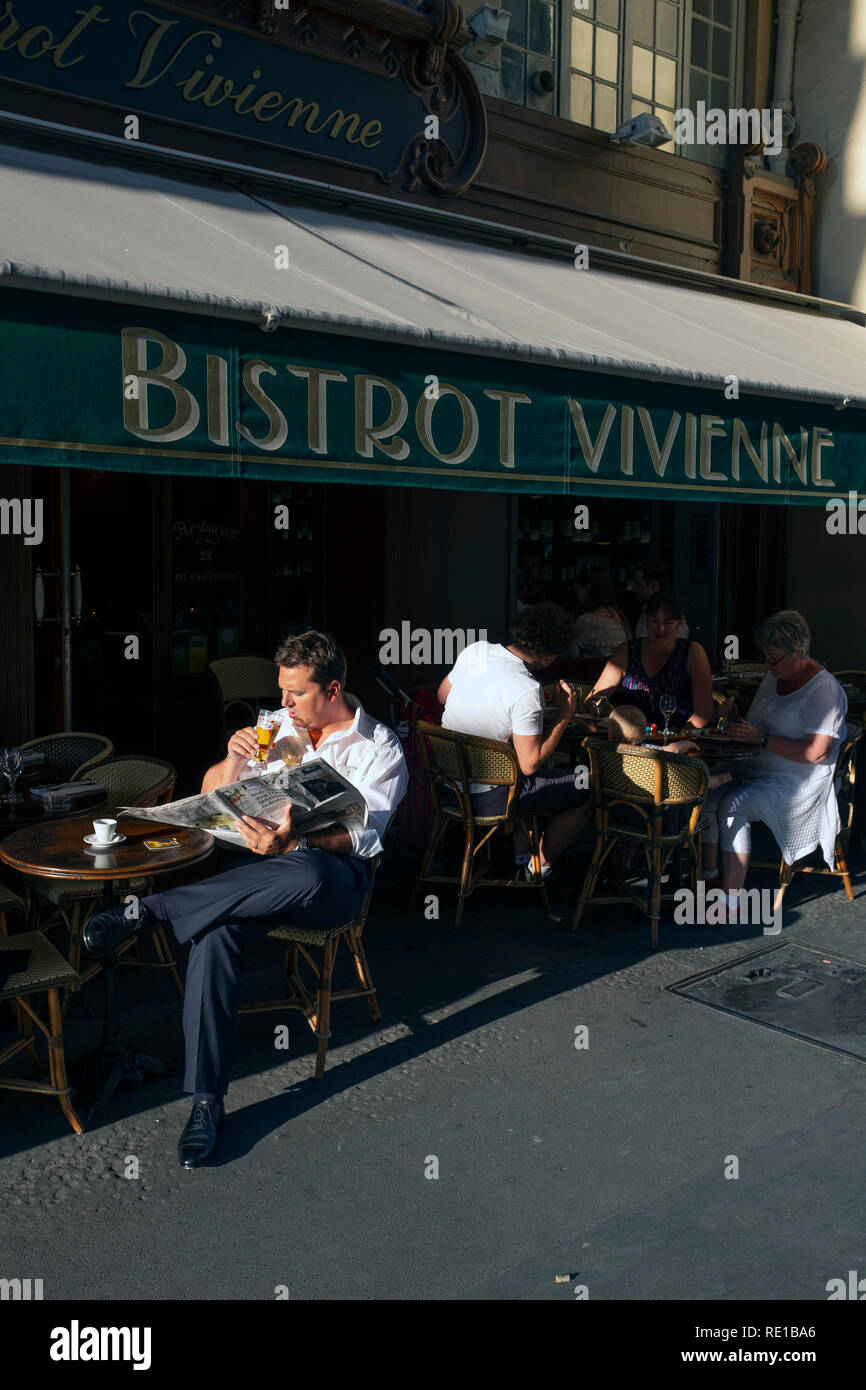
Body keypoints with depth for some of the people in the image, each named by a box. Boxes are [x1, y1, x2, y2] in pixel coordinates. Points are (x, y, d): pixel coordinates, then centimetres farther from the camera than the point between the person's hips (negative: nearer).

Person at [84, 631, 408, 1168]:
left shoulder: (381, 749, 1)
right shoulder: (278, 727, 15)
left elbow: (357, 836, -11)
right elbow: (212, 793, 15)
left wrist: (292, 844, -30)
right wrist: (233, 761, -8)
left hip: (334, 872, -3)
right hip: (263, 865, 4)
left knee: (305, 874, -41)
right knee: (215, 930, -30)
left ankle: (149, 911, -31)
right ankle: (207, 1101, -25)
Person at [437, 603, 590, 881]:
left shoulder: (475, 650, -6)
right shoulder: (527, 691, -27)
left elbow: (442, 697, 11)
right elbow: (530, 764, -22)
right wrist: (564, 716, -12)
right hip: (488, 797, -8)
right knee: (588, 791, 10)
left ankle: (520, 855, 36)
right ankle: (541, 865, 26)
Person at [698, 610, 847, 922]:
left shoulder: (823, 689, -13)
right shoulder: (774, 677, 13)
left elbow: (816, 753, -22)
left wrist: (761, 738, -22)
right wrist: (737, 715, 3)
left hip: (798, 782, -8)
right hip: (758, 769, 8)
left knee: (732, 804, -31)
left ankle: (731, 902, -24)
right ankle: (708, 876, -13)